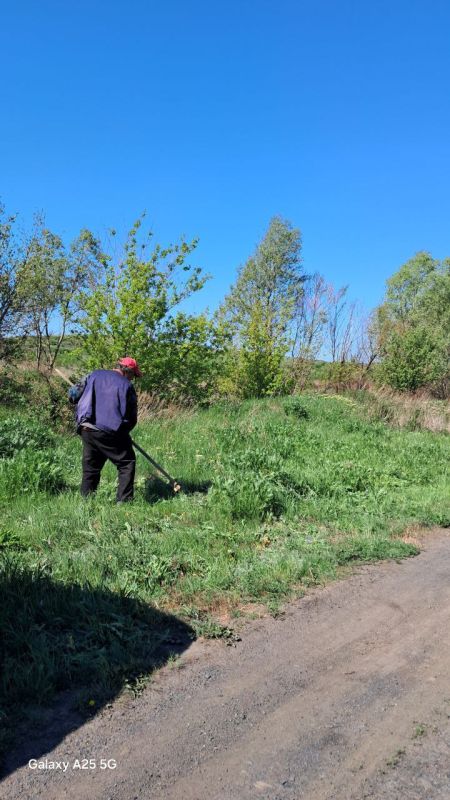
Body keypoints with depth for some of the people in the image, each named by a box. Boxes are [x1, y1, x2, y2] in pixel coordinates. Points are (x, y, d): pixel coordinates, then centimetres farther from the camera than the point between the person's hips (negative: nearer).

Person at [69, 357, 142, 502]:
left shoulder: (94, 375, 12)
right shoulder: (126, 385, 1)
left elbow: (73, 394, 11)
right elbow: (132, 418, 2)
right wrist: (123, 431, 19)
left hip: (86, 429, 5)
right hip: (109, 432, -5)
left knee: (90, 467, 18)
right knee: (127, 464, 6)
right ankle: (123, 500, -1)